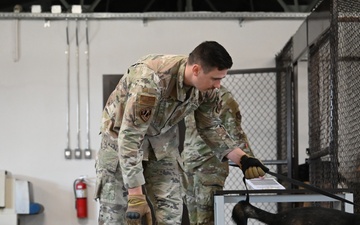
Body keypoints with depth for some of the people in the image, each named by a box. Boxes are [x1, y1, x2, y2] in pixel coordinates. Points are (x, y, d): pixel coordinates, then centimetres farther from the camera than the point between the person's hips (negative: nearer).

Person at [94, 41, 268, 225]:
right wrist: (136, 195, -38)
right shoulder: (150, 81, -38)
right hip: (122, 133, -5)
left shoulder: (207, 89, -17)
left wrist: (242, 159, -10)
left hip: (161, 138, 6)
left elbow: (210, 127, 2)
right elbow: (129, 137, -37)